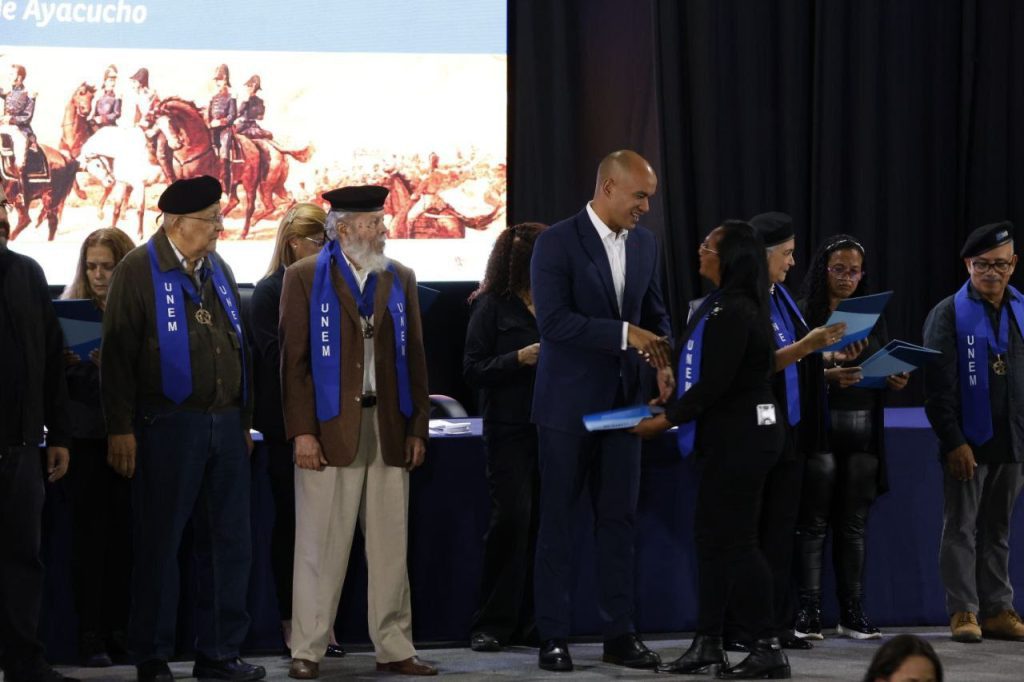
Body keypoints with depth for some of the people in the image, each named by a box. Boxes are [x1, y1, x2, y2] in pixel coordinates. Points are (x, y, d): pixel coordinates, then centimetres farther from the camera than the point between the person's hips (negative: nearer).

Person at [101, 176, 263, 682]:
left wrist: (243, 420, 17)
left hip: (225, 426, 6)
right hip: (168, 426, -6)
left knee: (229, 544, 7)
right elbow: (117, 355, -8)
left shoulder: (217, 270, 14)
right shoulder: (138, 272, -6)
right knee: (159, 544, 0)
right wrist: (120, 430, -12)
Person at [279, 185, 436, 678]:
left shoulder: (400, 280, 12)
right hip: (331, 429, -4)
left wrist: (417, 428, 6)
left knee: (390, 545, 6)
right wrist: (302, 432, -10)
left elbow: (414, 357, 12)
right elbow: (294, 360, -4)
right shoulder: (305, 279, 0)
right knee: (321, 545, -1)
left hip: (390, 430, 4)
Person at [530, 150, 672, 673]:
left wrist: (664, 363, -2)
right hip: (568, 403, -5)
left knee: (618, 518, 7)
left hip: (623, 400, 5)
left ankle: (619, 634, 12)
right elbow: (554, 320, -19)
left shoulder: (645, 244, 8)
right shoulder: (557, 243, -11)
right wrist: (624, 334, -23)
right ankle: (553, 637, 7)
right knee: (558, 519, 2)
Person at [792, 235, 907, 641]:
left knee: (854, 523, 5)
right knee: (814, 521, -4)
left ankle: (852, 613, 7)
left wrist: (896, 380, -6)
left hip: (863, 428, 4)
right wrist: (828, 375, -25)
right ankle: (809, 612, -3)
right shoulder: (803, 314, -1)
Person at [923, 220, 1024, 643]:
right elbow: (938, 386, -8)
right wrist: (954, 442, -14)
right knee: (961, 529, 1)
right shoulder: (949, 314, -3)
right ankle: (963, 611, 4)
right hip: (968, 443, -4)